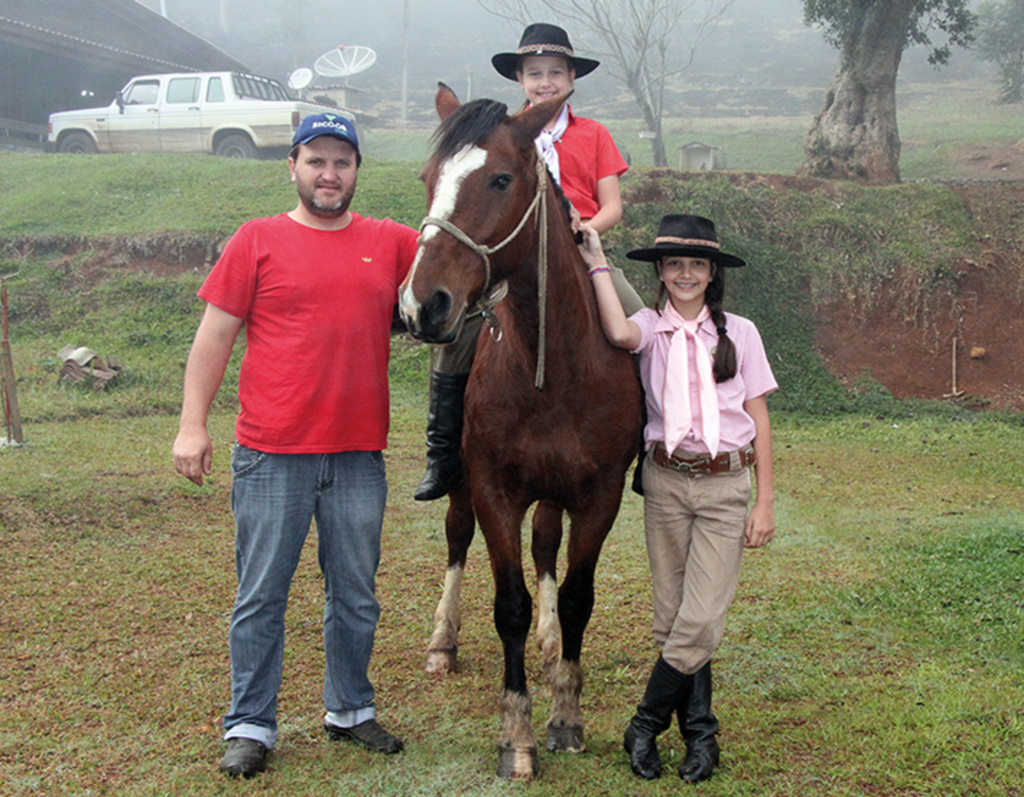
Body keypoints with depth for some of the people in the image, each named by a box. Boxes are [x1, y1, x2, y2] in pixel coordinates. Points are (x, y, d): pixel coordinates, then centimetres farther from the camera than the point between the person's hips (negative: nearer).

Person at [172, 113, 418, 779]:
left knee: (356, 595, 13)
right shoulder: (258, 241, 2)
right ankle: (250, 725, 17)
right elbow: (215, 336, 1)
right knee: (262, 595, 5)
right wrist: (193, 424, -5)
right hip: (272, 455, -2)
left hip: (359, 454, 3)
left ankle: (350, 709, 30)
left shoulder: (391, 243, 10)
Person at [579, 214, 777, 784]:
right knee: (673, 616, 7)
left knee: (701, 619, -8)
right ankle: (701, 732, 20)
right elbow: (620, 334, -24)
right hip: (666, 481, 1)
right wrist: (598, 263, -15)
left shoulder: (739, 333, 2)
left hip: (725, 484, -1)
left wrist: (766, 502, -1)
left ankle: (646, 727, 9)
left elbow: (760, 420, 3)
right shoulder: (651, 327, 2)